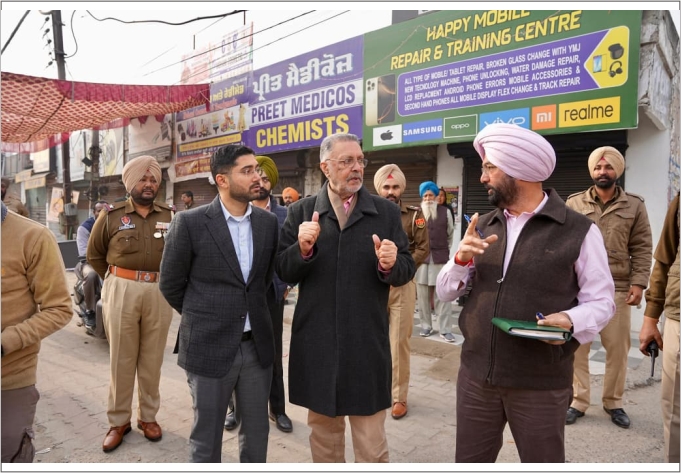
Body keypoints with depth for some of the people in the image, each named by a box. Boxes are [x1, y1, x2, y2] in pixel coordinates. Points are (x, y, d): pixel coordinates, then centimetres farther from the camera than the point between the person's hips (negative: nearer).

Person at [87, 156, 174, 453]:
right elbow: (94, 255, 11)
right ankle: (118, 420, 22)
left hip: (160, 292, 1)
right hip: (122, 291, -1)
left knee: (152, 358, 10)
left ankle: (148, 416, 25)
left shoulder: (170, 216, 4)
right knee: (121, 358, 8)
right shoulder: (112, 215, 1)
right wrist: (117, 281, 6)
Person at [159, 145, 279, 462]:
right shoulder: (190, 223, -12)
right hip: (209, 347, -3)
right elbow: (170, 284, -1)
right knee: (207, 437, 14)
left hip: (256, 345, 4)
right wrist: (200, 317, 9)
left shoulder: (268, 222, 0)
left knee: (257, 432, 18)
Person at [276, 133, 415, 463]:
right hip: (316, 343, 1)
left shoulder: (387, 212, 0)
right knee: (323, 430, 22)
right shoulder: (301, 212, 1)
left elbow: (406, 270, 0)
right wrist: (303, 249, -21)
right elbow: (284, 273, -2)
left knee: (371, 440, 12)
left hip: (368, 343, -1)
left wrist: (390, 265, -21)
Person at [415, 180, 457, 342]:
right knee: (422, 295, 8)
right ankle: (426, 326, 21)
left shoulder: (445, 212, 2)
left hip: (440, 258, 0)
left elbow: (450, 234, 13)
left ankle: (445, 330, 8)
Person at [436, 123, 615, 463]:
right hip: (475, 376, 4)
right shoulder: (482, 227, 5)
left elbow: (601, 301, -3)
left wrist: (569, 320, -24)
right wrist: (460, 258, -14)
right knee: (468, 461, 19)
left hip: (540, 384, -3)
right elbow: (445, 293, 6)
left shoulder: (579, 231, -8)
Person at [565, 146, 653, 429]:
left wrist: (638, 283, -5)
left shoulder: (634, 205, 6)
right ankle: (578, 401, 19)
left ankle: (613, 402, 27)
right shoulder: (574, 204, 5)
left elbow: (642, 248, 4)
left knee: (618, 348, 9)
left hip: (617, 289, 1)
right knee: (576, 346, 5)